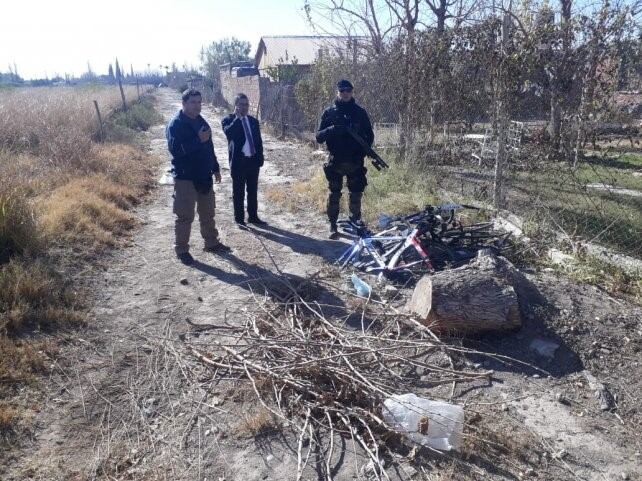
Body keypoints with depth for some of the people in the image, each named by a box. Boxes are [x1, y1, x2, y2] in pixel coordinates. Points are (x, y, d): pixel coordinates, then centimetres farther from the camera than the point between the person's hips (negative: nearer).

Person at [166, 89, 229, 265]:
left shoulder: (201, 121, 12)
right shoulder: (175, 124, -13)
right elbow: (175, 148, -26)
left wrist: (215, 168, 19)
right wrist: (198, 140, -29)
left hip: (204, 176, 7)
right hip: (185, 178, -7)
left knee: (208, 213, 17)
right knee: (185, 216, -1)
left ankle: (212, 243, 31)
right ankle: (182, 250, 11)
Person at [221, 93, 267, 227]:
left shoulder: (253, 121, 12)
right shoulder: (228, 120, -2)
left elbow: (259, 141, 12)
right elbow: (229, 132, -25)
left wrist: (260, 159, 4)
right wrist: (238, 118, -19)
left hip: (253, 160, 5)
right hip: (238, 161, -4)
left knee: (253, 191, 11)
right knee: (238, 192, 3)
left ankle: (253, 217, 22)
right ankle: (239, 219, 12)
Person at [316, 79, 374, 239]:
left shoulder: (360, 112, 6)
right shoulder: (329, 112, 3)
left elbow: (370, 135, 8)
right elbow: (319, 137, 0)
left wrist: (363, 151, -11)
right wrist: (331, 129, -21)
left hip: (355, 162, 1)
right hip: (335, 161, -1)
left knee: (356, 194, 6)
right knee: (334, 194, 1)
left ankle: (355, 223, 23)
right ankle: (333, 226, 10)